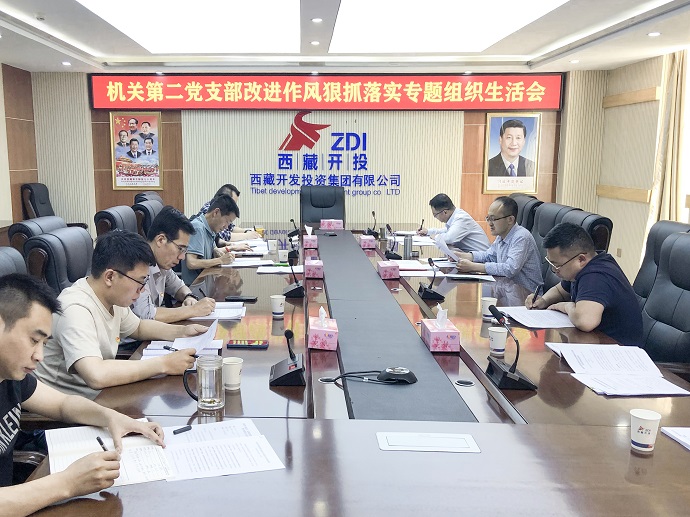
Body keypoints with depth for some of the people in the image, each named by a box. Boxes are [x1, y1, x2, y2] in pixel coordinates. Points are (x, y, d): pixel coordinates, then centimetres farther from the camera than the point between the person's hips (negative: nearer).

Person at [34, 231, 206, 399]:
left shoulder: (113, 298, 1)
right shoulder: (76, 309, -26)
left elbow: (138, 327, 20)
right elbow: (96, 376, -38)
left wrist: (182, 331, 4)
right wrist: (164, 364, -32)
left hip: (100, 395, 8)